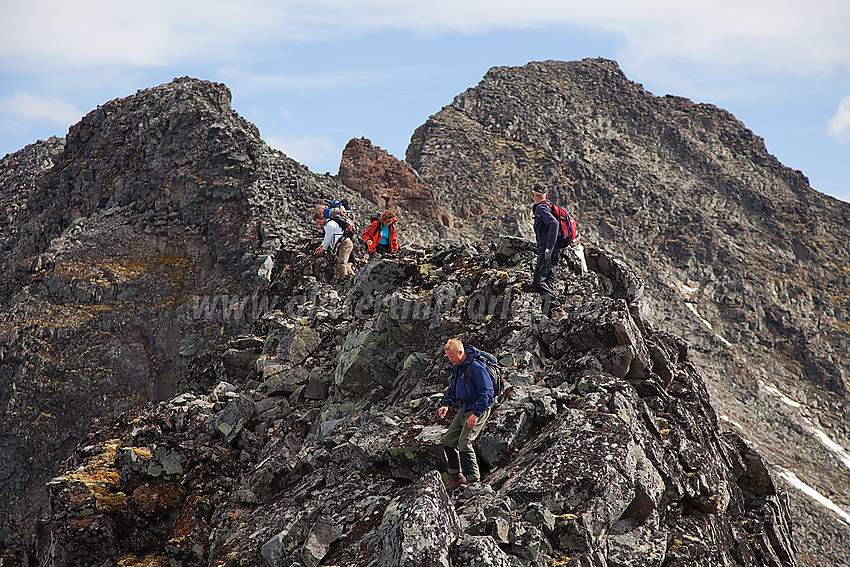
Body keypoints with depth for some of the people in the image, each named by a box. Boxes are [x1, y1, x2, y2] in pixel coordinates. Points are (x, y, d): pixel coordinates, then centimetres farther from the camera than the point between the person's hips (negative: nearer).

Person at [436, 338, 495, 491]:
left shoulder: (475, 367, -22)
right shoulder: (456, 366, 7)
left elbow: (487, 392, -25)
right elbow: (453, 387, 23)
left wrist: (476, 414, -31)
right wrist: (446, 404, 7)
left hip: (479, 408, -9)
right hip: (464, 409, 9)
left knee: (465, 442, -19)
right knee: (448, 440, 8)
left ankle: (473, 480, -12)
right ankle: (456, 476, 20)